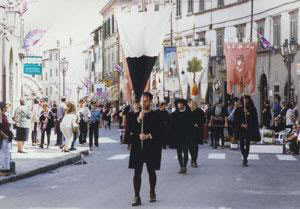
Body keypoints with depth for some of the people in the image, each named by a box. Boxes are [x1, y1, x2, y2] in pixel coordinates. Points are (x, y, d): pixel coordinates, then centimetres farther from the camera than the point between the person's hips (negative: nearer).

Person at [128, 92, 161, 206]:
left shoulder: (155, 116, 0)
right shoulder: (136, 115, 7)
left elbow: (159, 132, -4)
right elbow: (130, 129, -1)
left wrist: (148, 136, -15)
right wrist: (138, 119, -12)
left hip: (151, 148, -1)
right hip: (137, 147, 1)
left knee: (151, 171, 11)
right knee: (137, 172, -4)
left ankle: (152, 193, 29)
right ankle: (137, 197, -5)